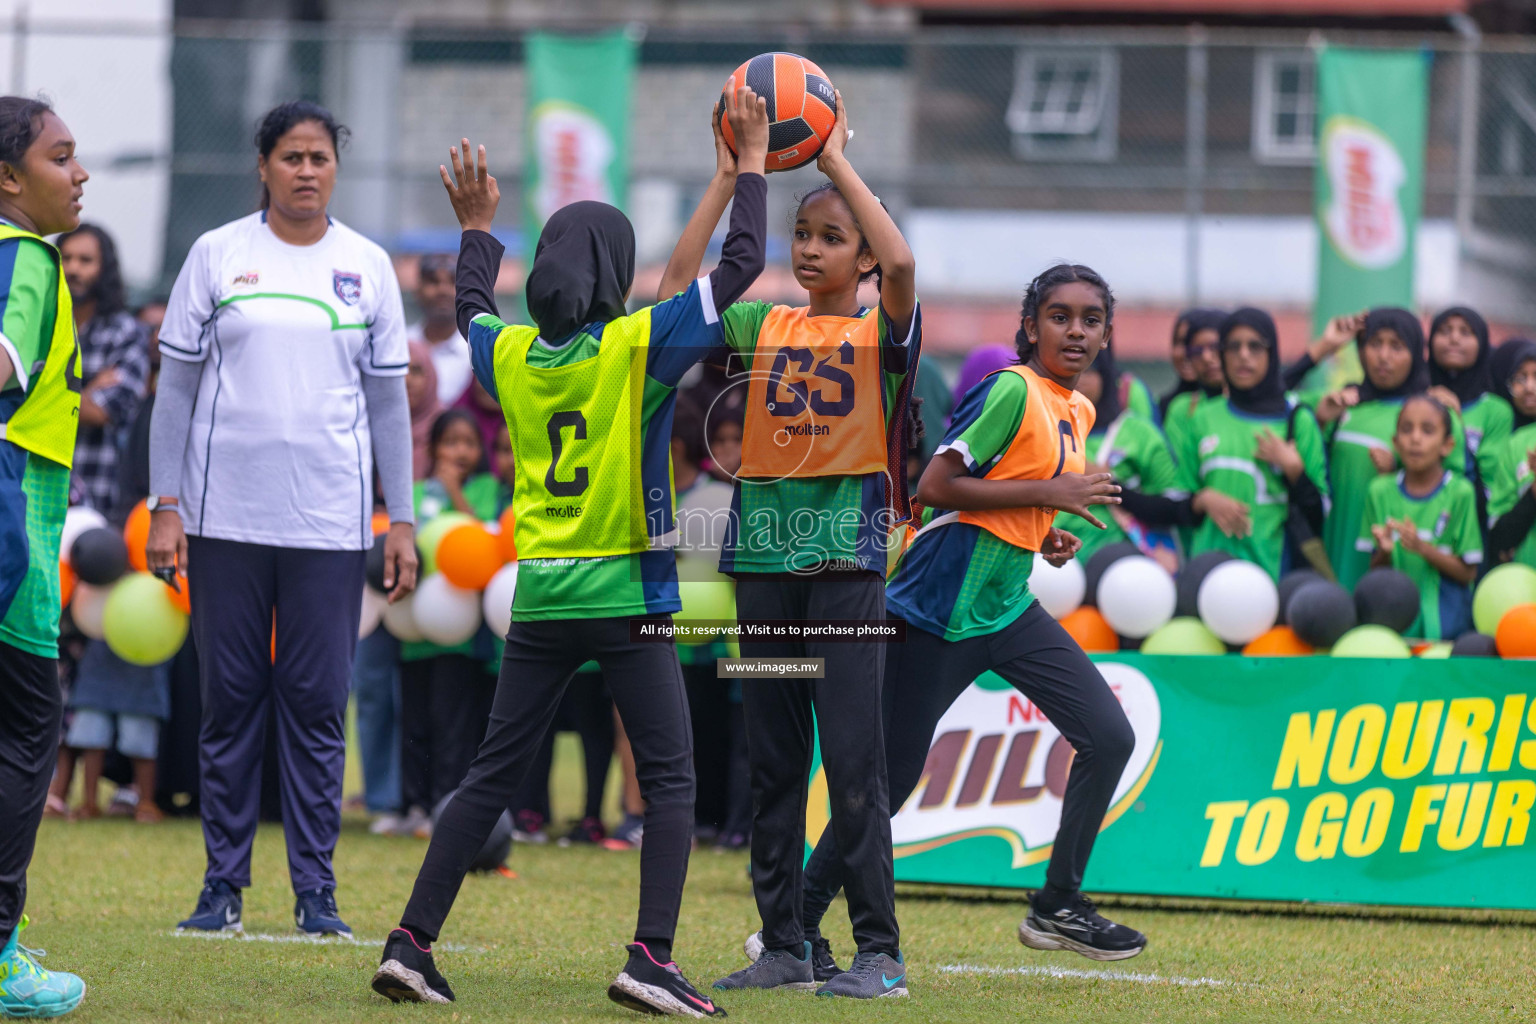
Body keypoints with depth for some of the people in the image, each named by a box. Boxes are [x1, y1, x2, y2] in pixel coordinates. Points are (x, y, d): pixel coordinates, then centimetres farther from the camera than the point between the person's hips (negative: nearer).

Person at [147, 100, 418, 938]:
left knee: (317, 704, 0)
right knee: (231, 700, 2)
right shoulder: (217, 256, 4)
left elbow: (388, 399, 12)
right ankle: (223, 885, 8)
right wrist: (164, 507, -1)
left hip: (329, 522, 1)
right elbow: (176, 387, 5)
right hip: (225, 516, -1)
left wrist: (401, 520, 7)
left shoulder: (367, 266, 8)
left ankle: (316, 891, 4)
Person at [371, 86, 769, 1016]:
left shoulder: (511, 355, 4)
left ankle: (414, 941, 5)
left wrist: (478, 228, 41)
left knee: (493, 775, 10)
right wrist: (751, 163, 4)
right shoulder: (638, 347, -9)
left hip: (540, 594, 5)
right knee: (670, 779, 0)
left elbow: (473, 311, 28)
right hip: (627, 594, -5)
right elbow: (740, 267, -7)